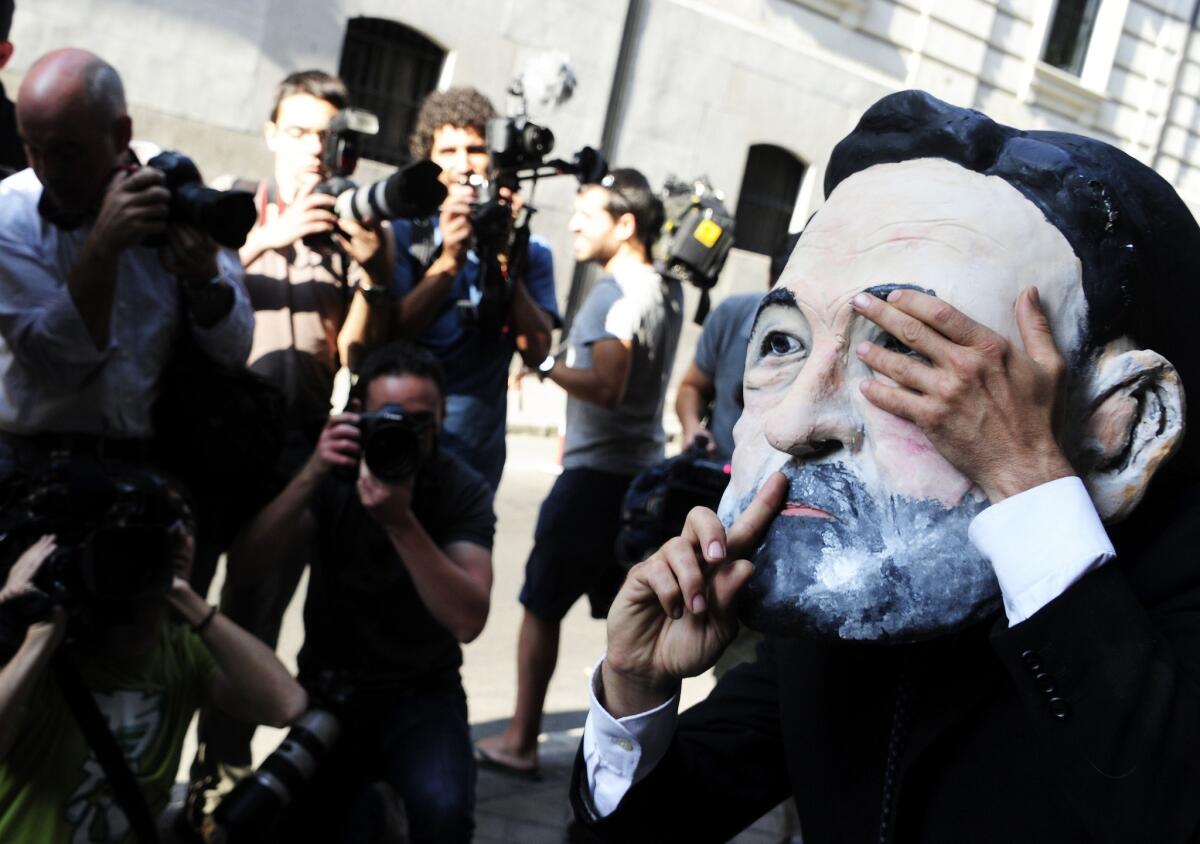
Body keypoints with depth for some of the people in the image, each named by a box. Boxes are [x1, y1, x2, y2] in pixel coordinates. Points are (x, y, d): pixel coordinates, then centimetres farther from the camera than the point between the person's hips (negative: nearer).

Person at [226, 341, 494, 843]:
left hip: (421, 693, -2)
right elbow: (244, 571, -19)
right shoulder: (334, 475, -7)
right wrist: (312, 475, -30)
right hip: (330, 688, 2)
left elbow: (468, 620, -24)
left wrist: (401, 522, -34)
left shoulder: (463, 490, -12)